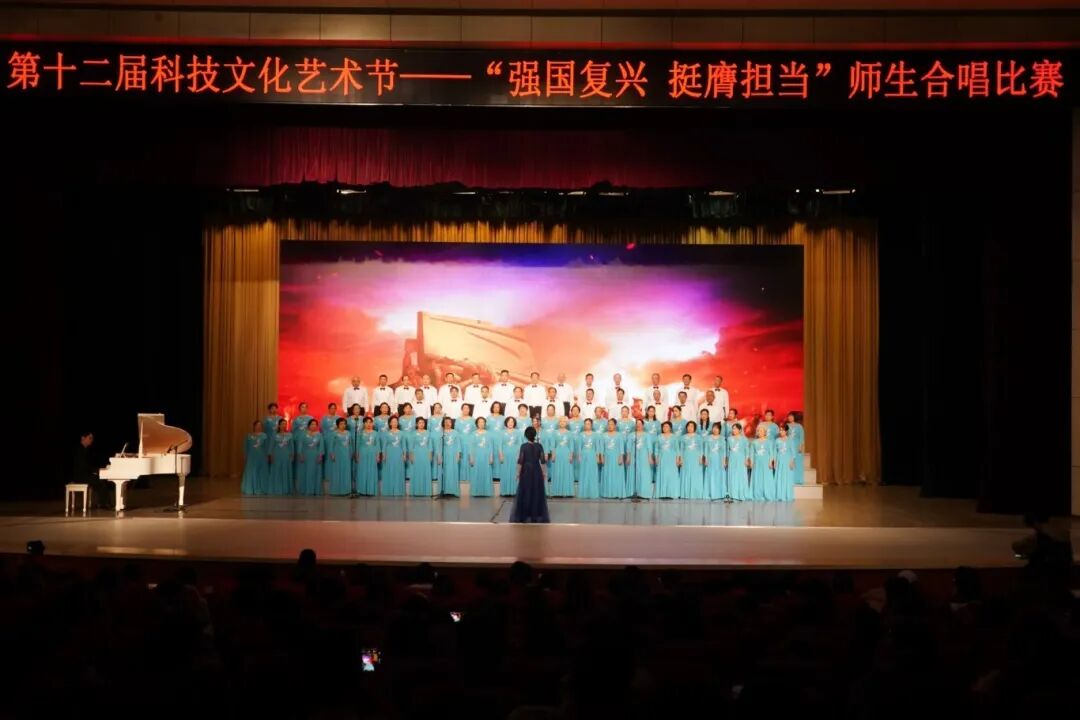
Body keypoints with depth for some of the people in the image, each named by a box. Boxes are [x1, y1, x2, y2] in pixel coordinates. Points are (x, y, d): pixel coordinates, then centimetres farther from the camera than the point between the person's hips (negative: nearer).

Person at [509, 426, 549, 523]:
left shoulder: (523, 446, -9)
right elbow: (542, 461, -2)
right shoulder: (539, 446, -4)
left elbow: (520, 461, -10)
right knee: (537, 492, 8)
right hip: (536, 471, 2)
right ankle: (537, 515, 10)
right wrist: (544, 473, 6)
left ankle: (524, 515, 6)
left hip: (526, 471, -2)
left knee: (525, 492, 6)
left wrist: (518, 472, -2)